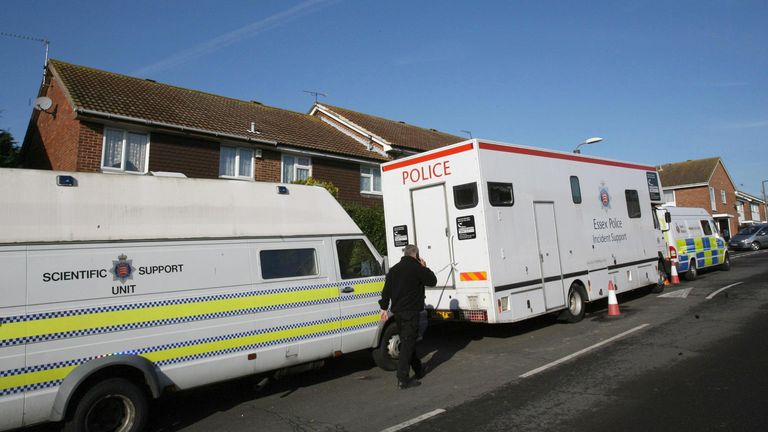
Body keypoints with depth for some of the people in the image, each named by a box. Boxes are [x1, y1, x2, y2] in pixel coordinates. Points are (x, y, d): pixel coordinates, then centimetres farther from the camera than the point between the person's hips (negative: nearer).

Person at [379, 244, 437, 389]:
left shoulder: (394, 269, 12)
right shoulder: (417, 268, -10)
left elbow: (386, 290, 12)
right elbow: (433, 281, -1)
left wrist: (384, 308, 15)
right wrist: (425, 268, 11)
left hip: (398, 312, 7)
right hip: (411, 312, -7)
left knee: (407, 342, 18)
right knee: (407, 344, -6)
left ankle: (419, 370, 33)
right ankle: (403, 379, -6)